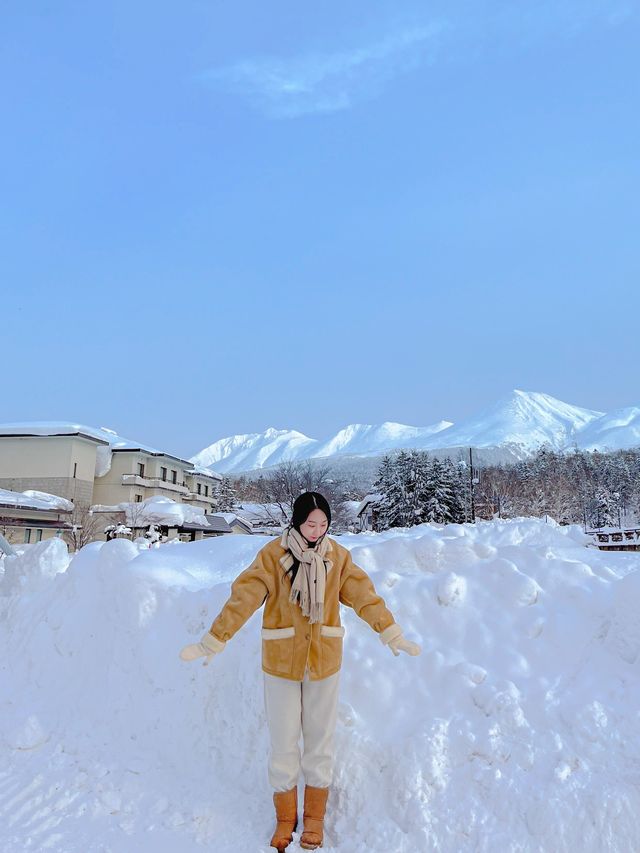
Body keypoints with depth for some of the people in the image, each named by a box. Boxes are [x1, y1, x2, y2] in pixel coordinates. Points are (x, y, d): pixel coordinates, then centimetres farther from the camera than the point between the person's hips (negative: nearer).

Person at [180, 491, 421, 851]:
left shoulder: (338, 557, -4)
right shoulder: (272, 555, -12)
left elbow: (366, 596, -8)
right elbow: (243, 598, -16)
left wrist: (393, 634, -17)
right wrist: (213, 641, -20)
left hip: (324, 662, 2)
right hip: (281, 663, -1)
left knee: (320, 741, 12)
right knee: (284, 744, 8)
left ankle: (315, 818, 30)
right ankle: (285, 819, 28)